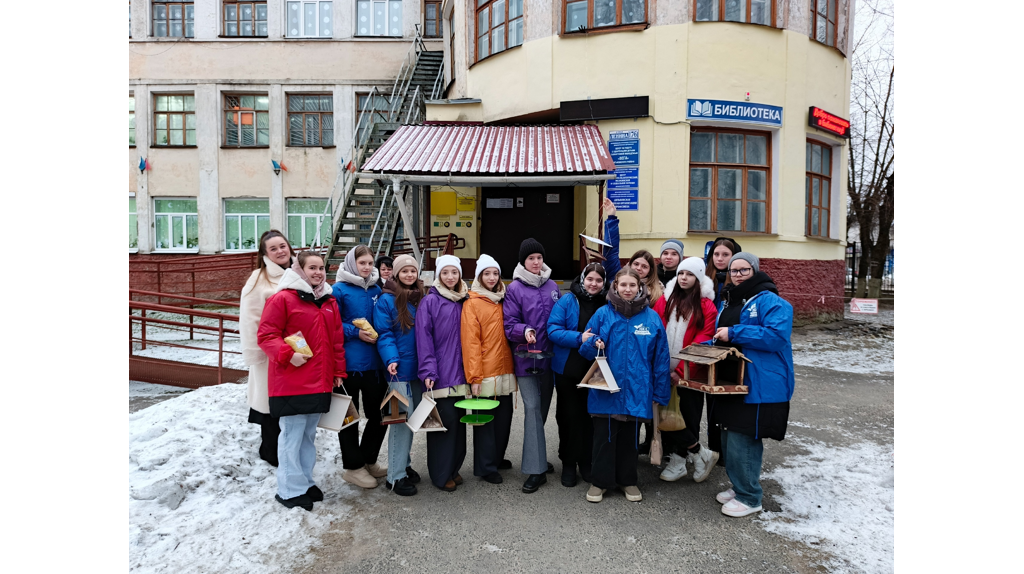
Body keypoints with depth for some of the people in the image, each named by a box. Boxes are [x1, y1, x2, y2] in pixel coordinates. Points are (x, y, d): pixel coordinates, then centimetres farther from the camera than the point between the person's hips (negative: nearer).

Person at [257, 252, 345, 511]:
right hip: (291, 382, -7)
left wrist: (338, 371, 14)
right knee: (293, 434, -1)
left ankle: (305, 481, 30)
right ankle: (290, 490, 12)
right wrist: (287, 354, -24)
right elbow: (266, 335, -11)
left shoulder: (329, 302, 13)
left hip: (320, 382, 7)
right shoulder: (283, 298, -8)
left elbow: (337, 340, 16)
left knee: (309, 433, 17)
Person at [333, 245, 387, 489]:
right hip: (349, 362, -5)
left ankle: (368, 460, 31)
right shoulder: (340, 289, -5)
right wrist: (356, 333, -18)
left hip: (374, 362, 6)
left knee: (379, 413, 12)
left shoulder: (376, 289, 11)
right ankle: (353, 467, 21)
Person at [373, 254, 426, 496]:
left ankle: (403, 464, 28)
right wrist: (391, 359, -25)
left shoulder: (421, 299, 12)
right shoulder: (386, 300, -6)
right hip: (400, 369, -6)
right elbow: (384, 334, -10)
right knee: (403, 419, -7)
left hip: (418, 368, 6)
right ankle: (395, 476, 3)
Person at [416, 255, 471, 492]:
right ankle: (441, 474, 12)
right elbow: (423, 337, -10)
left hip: (459, 373, 5)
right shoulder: (430, 301, -4)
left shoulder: (464, 302, 12)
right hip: (440, 374, -5)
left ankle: (454, 468, 25)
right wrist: (428, 371, -17)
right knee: (445, 420, -3)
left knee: (459, 420, 10)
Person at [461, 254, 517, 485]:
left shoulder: (501, 301, 13)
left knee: (504, 417, 14)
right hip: (485, 372, -6)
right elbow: (470, 341, -12)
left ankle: (497, 457, 32)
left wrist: (512, 366, 9)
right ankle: (485, 467, 15)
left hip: (505, 370, 6)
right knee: (485, 420, 3)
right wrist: (474, 376, -16)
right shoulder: (472, 303, -6)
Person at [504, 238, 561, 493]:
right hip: (526, 357, -4)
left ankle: (537, 458, 31)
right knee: (533, 408, -9)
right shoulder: (515, 288, -4)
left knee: (542, 408, 14)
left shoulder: (552, 286, 9)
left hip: (549, 355, 5)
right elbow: (509, 324, -8)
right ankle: (536, 469, -5)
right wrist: (525, 331, -26)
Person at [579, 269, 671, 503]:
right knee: (604, 436, 8)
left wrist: (660, 392, 1)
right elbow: (585, 349, 2)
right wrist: (594, 345, -21)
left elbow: (660, 358, 2)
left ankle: (628, 480, 32)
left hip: (636, 391, 1)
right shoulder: (603, 314, -3)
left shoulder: (652, 317, -1)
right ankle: (600, 481, 24)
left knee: (630, 437, 15)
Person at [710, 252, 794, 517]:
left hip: (758, 385, -8)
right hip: (730, 382, 9)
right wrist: (714, 343, 5)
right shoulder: (727, 302, 16)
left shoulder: (770, 301, -10)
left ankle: (749, 497, 11)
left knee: (743, 440, -5)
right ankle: (739, 486, 32)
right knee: (730, 438, 15)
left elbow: (777, 335, -25)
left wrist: (734, 333, -23)